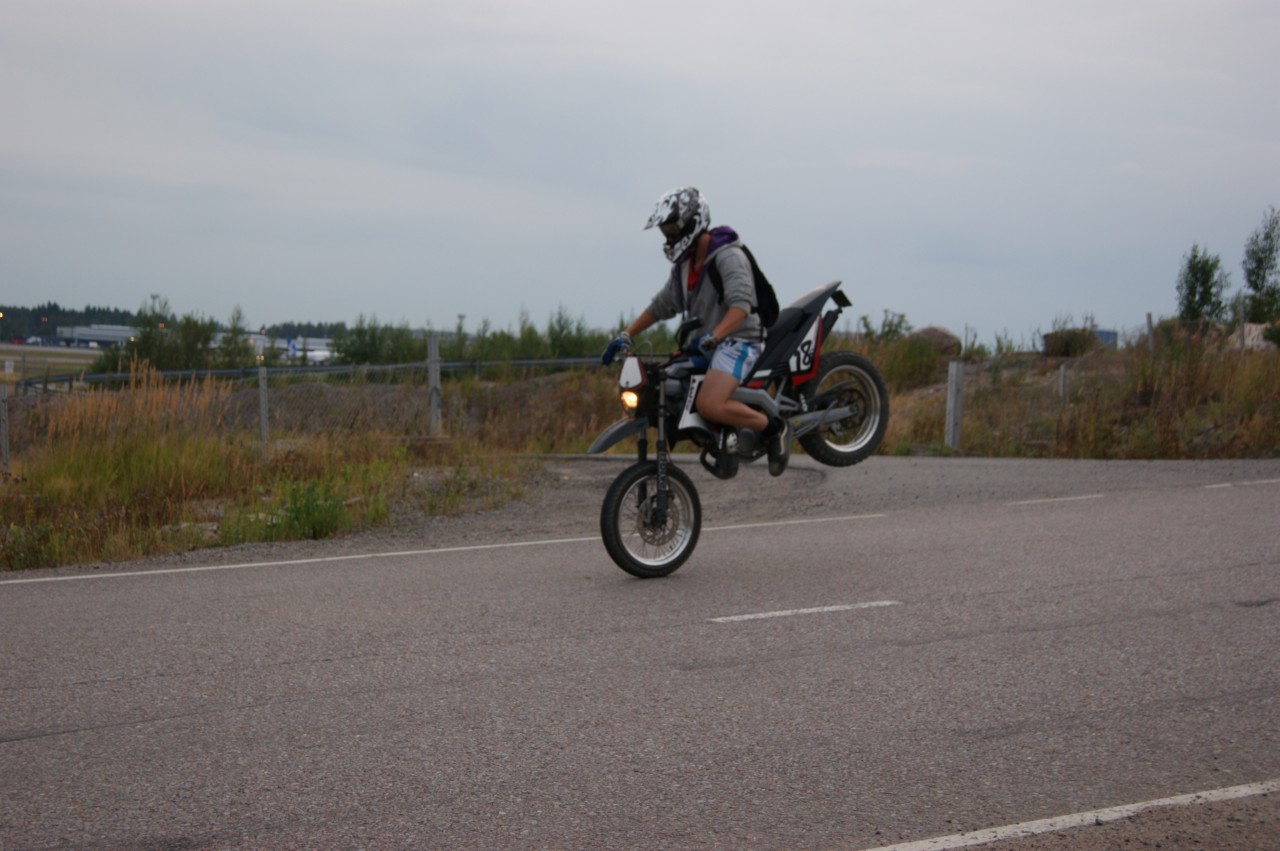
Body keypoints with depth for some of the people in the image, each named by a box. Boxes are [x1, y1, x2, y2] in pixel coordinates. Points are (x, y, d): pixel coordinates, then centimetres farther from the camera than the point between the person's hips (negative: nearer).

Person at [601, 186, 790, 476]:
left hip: (738, 340, -10)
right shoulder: (684, 264, 13)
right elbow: (662, 305, 19)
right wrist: (625, 336, 11)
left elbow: (740, 304, -30)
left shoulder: (728, 256, -15)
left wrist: (713, 336, -44)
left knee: (708, 405, -30)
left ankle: (774, 428, -10)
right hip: (705, 346, 10)